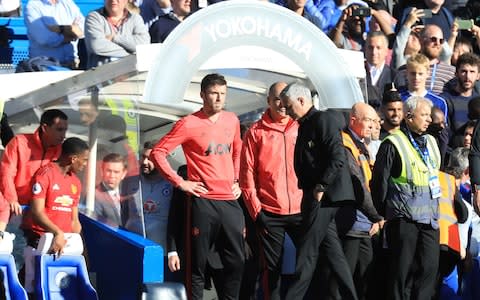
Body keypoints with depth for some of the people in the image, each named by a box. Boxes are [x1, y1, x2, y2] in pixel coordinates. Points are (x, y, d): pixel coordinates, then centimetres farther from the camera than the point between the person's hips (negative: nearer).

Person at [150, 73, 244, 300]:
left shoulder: (232, 120, 11)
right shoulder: (189, 124, -6)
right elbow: (158, 152, -6)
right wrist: (179, 182, -8)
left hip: (230, 200, 5)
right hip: (204, 201, -5)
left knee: (236, 262, 7)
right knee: (199, 263, 0)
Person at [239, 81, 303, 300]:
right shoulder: (256, 132, 2)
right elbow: (247, 175, 0)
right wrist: (256, 210, -4)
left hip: (301, 211, 2)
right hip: (270, 214, -2)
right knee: (273, 267, 2)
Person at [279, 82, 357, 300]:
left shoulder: (324, 120, -10)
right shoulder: (305, 125, 19)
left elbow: (338, 158, -19)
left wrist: (321, 187, -18)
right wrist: (308, 190, 13)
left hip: (324, 196, -10)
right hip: (315, 195, 10)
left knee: (307, 252, -9)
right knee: (333, 251, 9)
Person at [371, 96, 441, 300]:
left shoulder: (431, 142, 15)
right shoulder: (393, 144, -7)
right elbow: (380, 181, -5)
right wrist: (381, 213, -1)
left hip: (429, 216, 6)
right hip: (404, 216, -6)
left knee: (430, 267, 0)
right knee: (401, 268, -1)